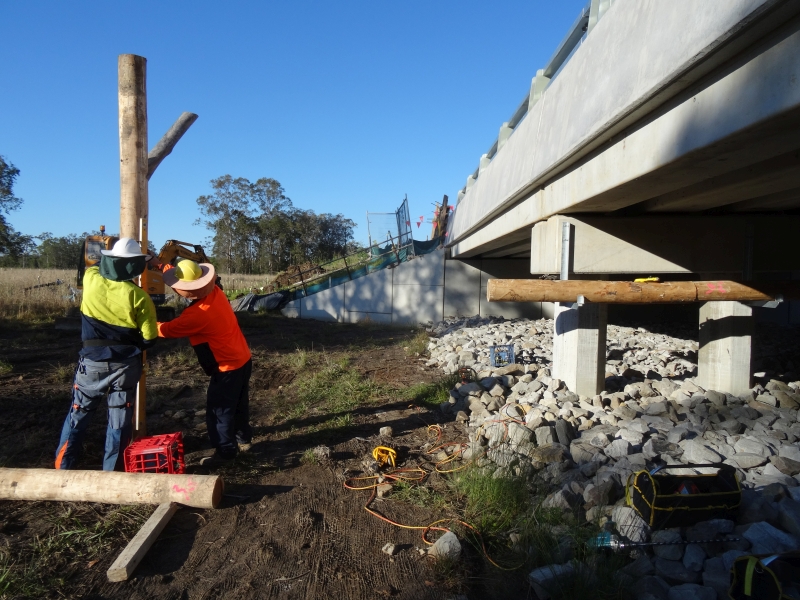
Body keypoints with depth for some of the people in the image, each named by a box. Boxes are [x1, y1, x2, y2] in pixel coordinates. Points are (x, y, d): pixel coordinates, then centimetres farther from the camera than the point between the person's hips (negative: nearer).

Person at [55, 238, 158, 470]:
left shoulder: (90, 279, -7)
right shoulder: (138, 296, -14)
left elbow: (98, 267, 20)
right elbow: (149, 339, -8)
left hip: (92, 362, 2)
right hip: (125, 365, -2)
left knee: (78, 415, 18)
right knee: (119, 421, 10)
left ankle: (62, 468, 25)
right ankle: (112, 472, 18)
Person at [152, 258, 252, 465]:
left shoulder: (197, 314, -28)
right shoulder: (215, 291, -5)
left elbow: (168, 330, -13)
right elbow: (187, 276, 13)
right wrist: (161, 266, 9)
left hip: (228, 367, -9)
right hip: (243, 359, 9)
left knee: (219, 410, 7)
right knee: (238, 404, 26)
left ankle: (225, 451, 20)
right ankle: (243, 437, 43)